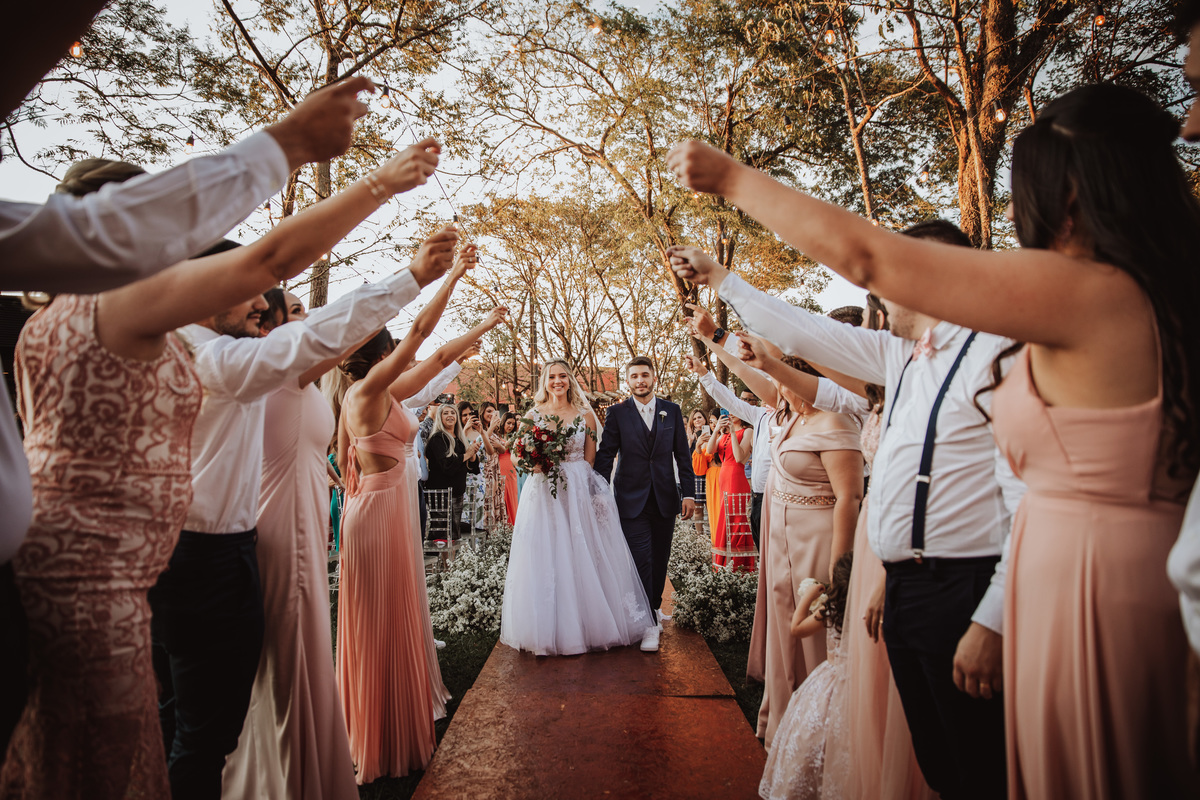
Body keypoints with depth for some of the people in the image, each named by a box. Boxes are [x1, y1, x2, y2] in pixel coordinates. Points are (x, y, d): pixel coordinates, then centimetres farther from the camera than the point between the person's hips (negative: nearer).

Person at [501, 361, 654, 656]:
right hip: (543, 495, 0)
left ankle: (590, 625, 16)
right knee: (546, 560, 0)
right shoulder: (533, 415, 6)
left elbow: (590, 460, 7)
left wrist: (571, 476, -6)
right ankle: (550, 629, 12)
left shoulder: (586, 415, 5)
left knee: (583, 559, 2)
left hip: (579, 493, 0)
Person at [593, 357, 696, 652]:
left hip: (665, 498, 3)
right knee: (641, 560, -6)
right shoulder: (617, 413, 0)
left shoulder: (672, 411, 6)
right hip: (632, 499, -2)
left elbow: (682, 455, 7)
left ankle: (655, 606, 30)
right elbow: (605, 454, 0)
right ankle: (649, 623, 2)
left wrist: (689, 493, 3)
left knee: (660, 559, 11)